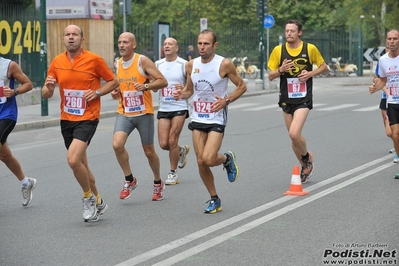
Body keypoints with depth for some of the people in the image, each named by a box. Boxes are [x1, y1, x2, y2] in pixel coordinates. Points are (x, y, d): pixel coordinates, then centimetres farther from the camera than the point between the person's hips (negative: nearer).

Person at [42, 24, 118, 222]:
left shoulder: (94, 60, -7)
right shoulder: (57, 62, 4)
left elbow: (113, 81, 3)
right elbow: (46, 94, 8)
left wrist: (97, 92, -14)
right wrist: (49, 87, -16)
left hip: (87, 119, -5)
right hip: (66, 120, 6)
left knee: (73, 159, -22)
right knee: (81, 164, 13)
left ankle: (89, 198, 1)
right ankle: (98, 202, 30)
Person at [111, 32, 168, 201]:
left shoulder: (143, 61, -9)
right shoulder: (117, 65, 8)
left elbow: (163, 81, -12)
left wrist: (146, 86, -27)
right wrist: (115, 93, 0)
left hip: (144, 113, -4)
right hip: (124, 113, 4)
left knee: (149, 151, 7)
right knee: (117, 144, -18)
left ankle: (158, 183, 31)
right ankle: (129, 180, 2)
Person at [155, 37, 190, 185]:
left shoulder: (184, 65, -3)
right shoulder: (158, 65, 7)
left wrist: (183, 88, -20)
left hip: (179, 108, -4)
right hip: (163, 108, 4)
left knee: (172, 141, -6)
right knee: (163, 144, -1)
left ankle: (173, 174, 10)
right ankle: (182, 151, 32)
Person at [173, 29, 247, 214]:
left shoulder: (224, 64, -10)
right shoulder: (191, 65, 3)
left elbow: (242, 86, -2)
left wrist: (226, 101, -15)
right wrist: (181, 94, -6)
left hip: (216, 119, -5)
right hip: (197, 118, 5)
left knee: (208, 159, -18)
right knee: (201, 162, 1)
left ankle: (227, 159, 17)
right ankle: (214, 199, 18)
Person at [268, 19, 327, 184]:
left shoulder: (310, 49, -5)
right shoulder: (278, 50, 0)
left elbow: (323, 67, 8)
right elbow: (270, 76, 4)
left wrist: (310, 74, -10)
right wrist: (281, 70, -17)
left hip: (303, 99, -4)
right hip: (286, 99, 4)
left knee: (294, 134, -19)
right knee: (294, 137, 11)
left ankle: (307, 157, 11)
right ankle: (305, 166, 33)